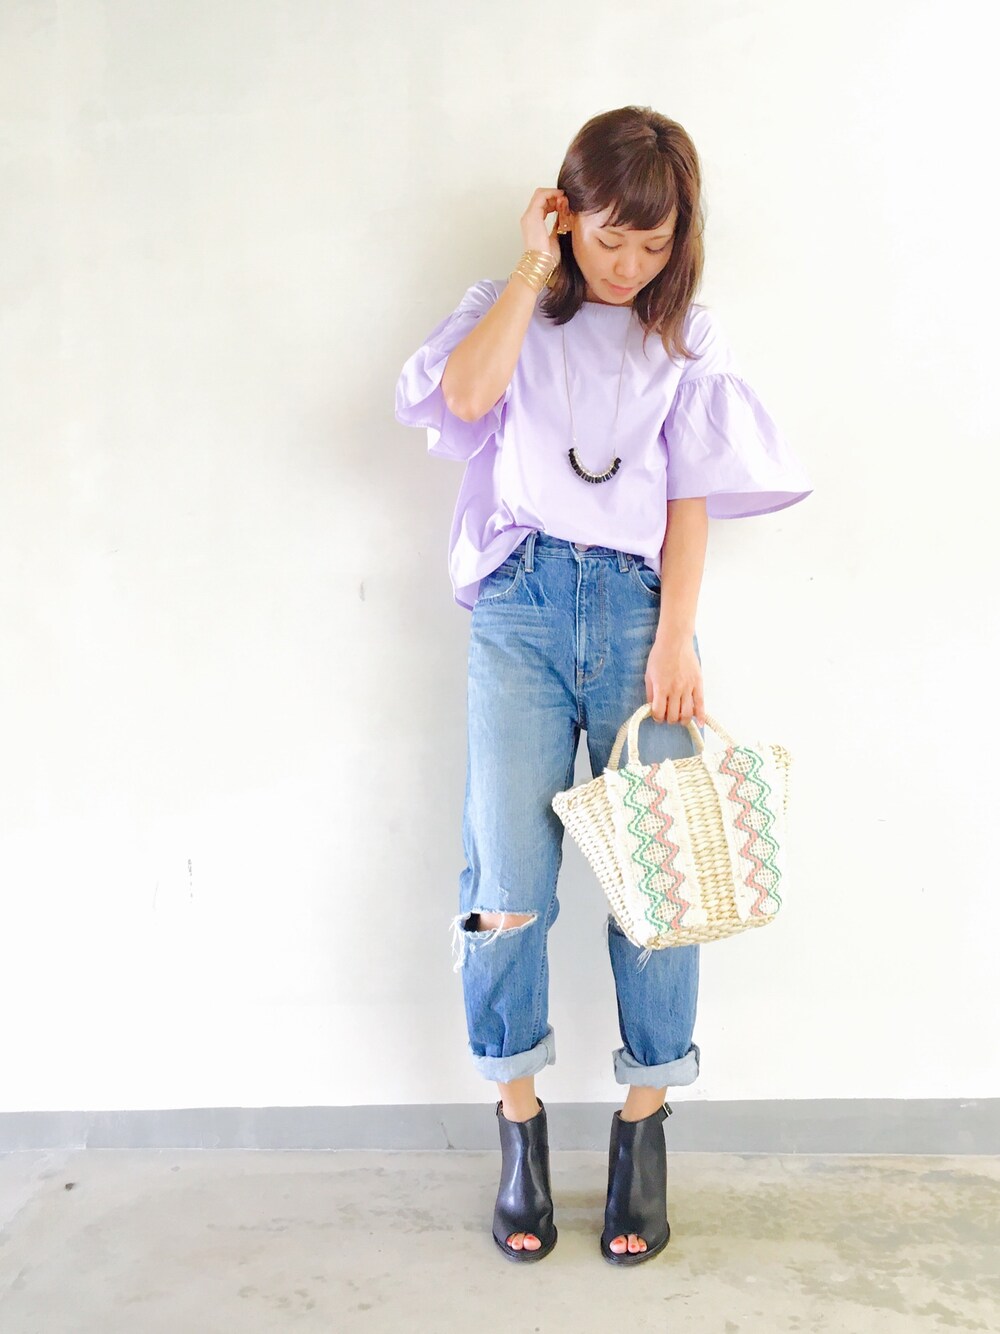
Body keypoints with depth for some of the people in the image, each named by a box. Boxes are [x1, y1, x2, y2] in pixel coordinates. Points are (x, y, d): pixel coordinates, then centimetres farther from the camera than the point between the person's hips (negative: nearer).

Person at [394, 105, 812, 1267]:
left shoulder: (685, 339, 15)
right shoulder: (516, 313, 14)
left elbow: (691, 496, 6)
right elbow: (465, 394, -9)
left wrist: (676, 635, -4)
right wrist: (533, 267, 0)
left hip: (638, 605, 1)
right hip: (522, 605, 0)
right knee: (508, 881, -8)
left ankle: (645, 1120, 13)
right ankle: (519, 1121, 10)